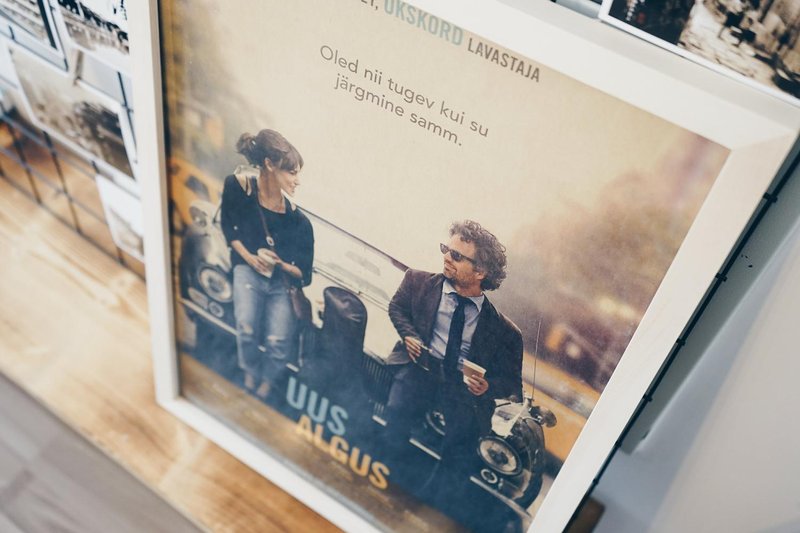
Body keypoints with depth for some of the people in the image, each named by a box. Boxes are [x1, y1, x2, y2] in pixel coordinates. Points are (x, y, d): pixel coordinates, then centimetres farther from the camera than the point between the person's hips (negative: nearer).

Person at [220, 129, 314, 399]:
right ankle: (250, 376, 7)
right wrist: (250, 257, -6)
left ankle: (265, 385, 16)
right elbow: (228, 225, 5)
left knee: (278, 341, -17)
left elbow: (303, 275, -5)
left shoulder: (298, 220, -15)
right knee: (247, 327, -25)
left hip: (282, 280, 0)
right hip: (249, 268, 0)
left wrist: (279, 263, -22)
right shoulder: (239, 185, -14)